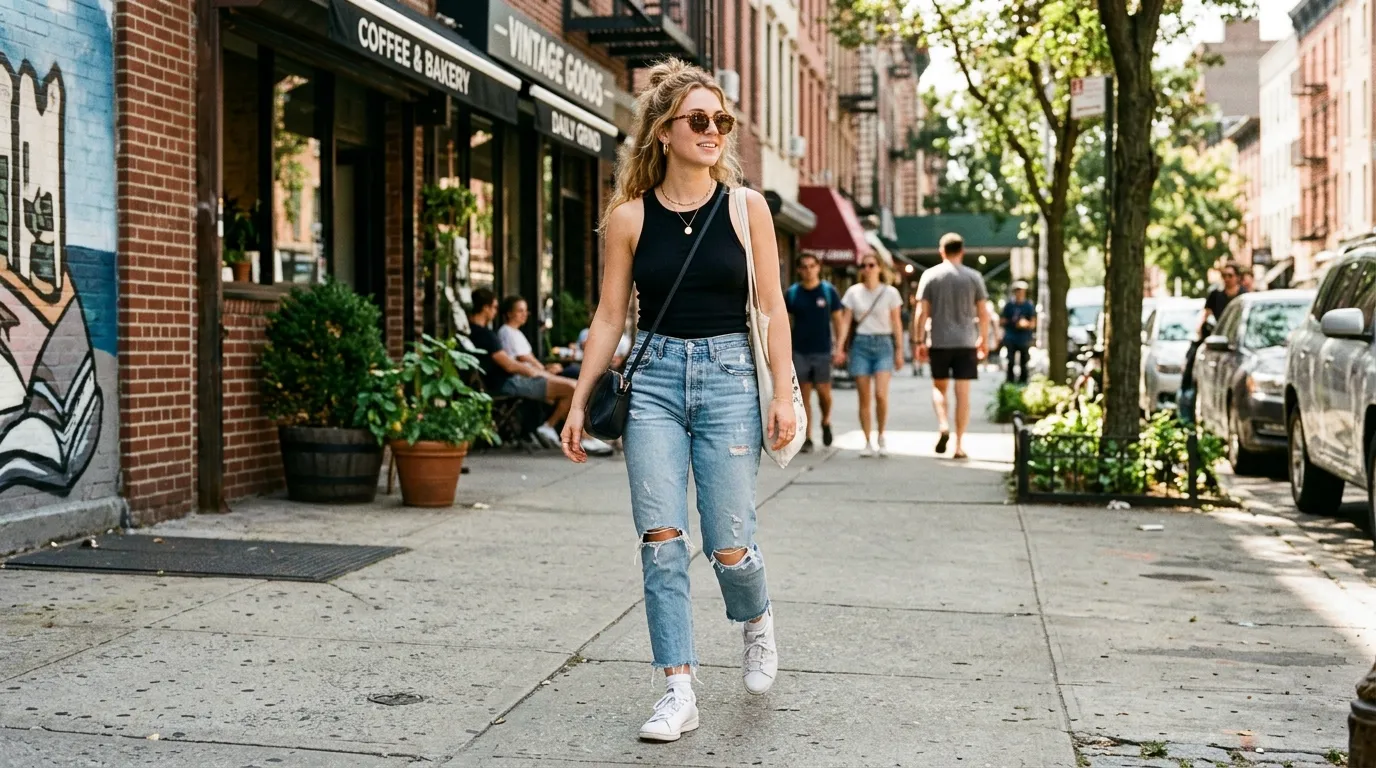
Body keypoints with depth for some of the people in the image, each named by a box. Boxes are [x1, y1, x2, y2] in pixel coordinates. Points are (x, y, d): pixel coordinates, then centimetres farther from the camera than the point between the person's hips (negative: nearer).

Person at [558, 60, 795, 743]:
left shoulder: (745, 207, 1)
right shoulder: (630, 216, 3)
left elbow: (772, 309, 1)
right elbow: (609, 317, 6)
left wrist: (782, 393, -6)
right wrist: (579, 402, 2)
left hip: (728, 375, -1)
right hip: (654, 378, 1)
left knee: (728, 546, -2)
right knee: (661, 541, -6)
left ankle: (756, 621, 33)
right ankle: (679, 692, 2)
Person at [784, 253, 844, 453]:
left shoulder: (829, 291, 2)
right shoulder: (792, 293, 4)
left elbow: (837, 320, 5)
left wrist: (839, 347, -3)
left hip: (822, 351, -1)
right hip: (799, 351, 1)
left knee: (823, 391, -5)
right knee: (804, 395, 1)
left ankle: (826, 422, 26)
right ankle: (807, 438, 8)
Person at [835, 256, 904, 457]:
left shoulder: (890, 292, 4)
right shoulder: (853, 292, 6)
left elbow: (896, 323, 6)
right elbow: (845, 321, 5)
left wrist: (899, 350, 3)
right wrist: (840, 348, -4)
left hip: (883, 344, -1)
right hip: (860, 344, 1)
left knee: (880, 394, -14)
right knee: (864, 398, 0)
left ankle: (881, 437, 6)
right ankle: (868, 442, 8)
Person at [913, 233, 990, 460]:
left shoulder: (930, 275, 0)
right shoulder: (973, 277, 2)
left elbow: (922, 312, -2)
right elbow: (983, 313, 3)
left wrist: (919, 342, 4)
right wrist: (983, 341, 15)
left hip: (939, 342, 0)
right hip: (966, 342, 0)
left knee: (939, 387, 17)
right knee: (963, 393, 3)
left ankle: (943, 426, -7)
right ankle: (959, 445, 2)